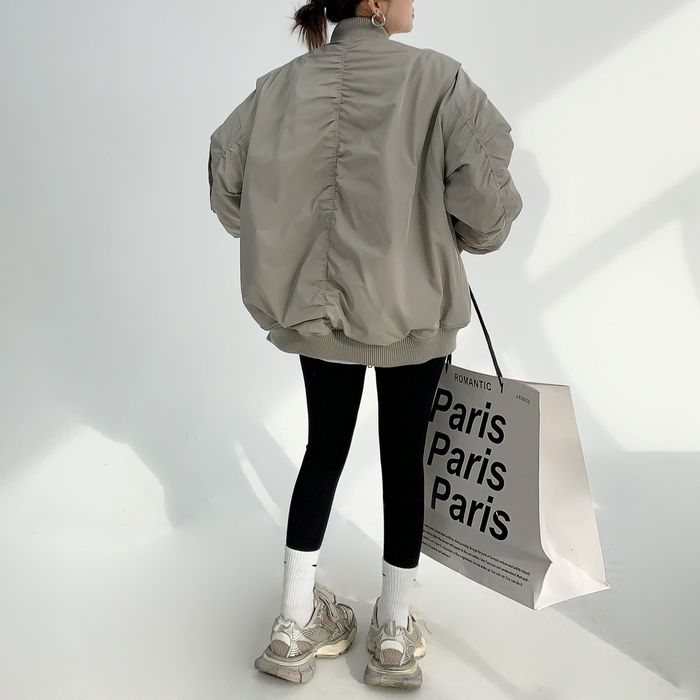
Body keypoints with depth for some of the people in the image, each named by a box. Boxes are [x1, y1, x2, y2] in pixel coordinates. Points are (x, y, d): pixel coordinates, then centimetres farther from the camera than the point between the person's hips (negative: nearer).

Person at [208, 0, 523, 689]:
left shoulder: (284, 84, -2)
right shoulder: (436, 78, -14)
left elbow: (226, 182, 1)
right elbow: (483, 190, -21)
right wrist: (475, 234, 1)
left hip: (318, 308, 3)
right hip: (415, 309, -3)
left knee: (324, 450, 18)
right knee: (403, 458, 14)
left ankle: (294, 626, 23)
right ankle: (394, 634, 27)